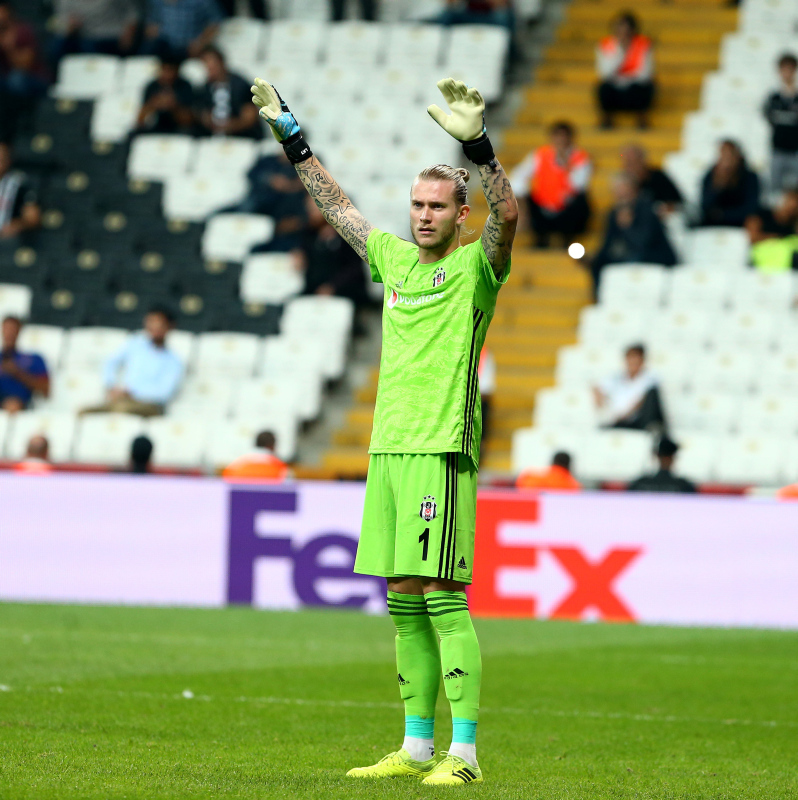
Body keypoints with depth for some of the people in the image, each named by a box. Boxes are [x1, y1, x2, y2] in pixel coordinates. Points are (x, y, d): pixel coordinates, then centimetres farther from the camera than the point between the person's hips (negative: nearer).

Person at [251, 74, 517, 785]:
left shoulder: (475, 267, -2)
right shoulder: (395, 258, 16)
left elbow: (506, 214, -22)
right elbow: (337, 205, 26)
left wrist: (476, 144, -34)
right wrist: (291, 136, 26)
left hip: (442, 447, -7)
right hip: (388, 445, 7)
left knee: (442, 596, -11)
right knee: (404, 601, 9)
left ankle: (464, 751, -10)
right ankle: (417, 746, 14)